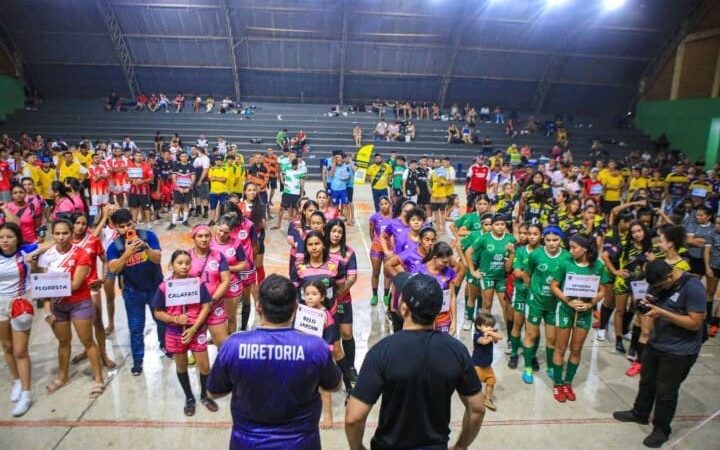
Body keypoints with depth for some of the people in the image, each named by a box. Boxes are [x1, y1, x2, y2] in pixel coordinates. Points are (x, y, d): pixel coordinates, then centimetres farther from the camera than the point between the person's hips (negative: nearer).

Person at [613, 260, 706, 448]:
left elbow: (695, 323, -24)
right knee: (647, 380, 21)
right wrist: (646, 304, -11)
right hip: (655, 343, 7)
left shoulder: (693, 288, -24)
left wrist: (662, 313, -30)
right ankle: (639, 413, 42)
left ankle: (661, 429, 28)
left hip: (680, 351, -7)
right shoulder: (659, 283, -3)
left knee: (666, 391, 8)